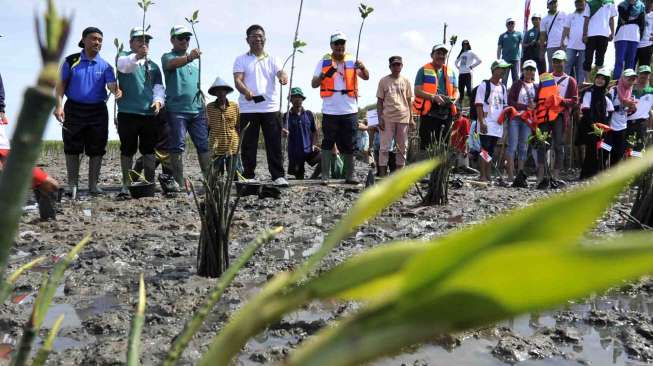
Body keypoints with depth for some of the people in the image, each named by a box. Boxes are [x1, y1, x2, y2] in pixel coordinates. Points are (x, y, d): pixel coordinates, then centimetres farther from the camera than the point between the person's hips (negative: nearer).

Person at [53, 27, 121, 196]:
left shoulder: (105, 65, 4)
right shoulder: (71, 61, 1)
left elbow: (111, 84, -10)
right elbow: (61, 84, 3)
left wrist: (116, 91, -34)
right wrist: (59, 106, -9)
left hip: (98, 111, 1)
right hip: (74, 110, -1)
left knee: (96, 150, 4)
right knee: (72, 148, 4)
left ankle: (93, 184, 16)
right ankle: (72, 185, 15)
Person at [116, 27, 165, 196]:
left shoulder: (153, 66, 17)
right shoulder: (125, 57, 4)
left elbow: (158, 86, 8)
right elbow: (123, 66, -21)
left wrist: (158, 100, -13)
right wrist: (137, 56, -41)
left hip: (150, 113, 4)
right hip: (128, 113, -3)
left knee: (149, 150, 7)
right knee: (127, 150, 2)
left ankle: (150, 182, 15)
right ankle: (126, 184, 10)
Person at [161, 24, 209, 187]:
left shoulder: (195, 59, 21)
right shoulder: (168, 57, 1)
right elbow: (172, 64, -25)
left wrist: (203, 105, 18)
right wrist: (189, 57, -44)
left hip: (197, 109, 5)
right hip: (176, 110, -5)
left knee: (204, 144, 2)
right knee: (177, 146, -4)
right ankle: (179, 183, -2)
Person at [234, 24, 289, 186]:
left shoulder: (272, 60, 14)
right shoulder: (241, 60, 9)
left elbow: (281, 72, -5)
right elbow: (237, 80, -4)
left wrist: (284, 77, -30)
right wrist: (246, 92, -26)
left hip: (270, 108, 1)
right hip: (248, 109, -1)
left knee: (274, 144, 0)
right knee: (248, 145, 2)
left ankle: (278, 175, 5)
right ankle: (249, 176, 11)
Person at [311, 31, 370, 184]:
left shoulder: (352, 61, 9)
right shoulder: (324, 62, 5)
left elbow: (366, 77, -2)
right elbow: (314, 84, 1)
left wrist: (362, 68, -23)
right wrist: (324, 75, -19)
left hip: (350, 110, 2)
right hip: (330, 111, -1)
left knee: (349, 145, 6)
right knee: (327, 143, 0)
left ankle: (349, 176, 13)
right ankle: (325, 176, 3)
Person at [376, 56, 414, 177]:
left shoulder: (406, 81, 10)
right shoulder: (384, 81, 4)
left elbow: (409, 101, 13)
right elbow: (379, 101, 4)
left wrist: (411, 118, 6)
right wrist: (380, 118, -4)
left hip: (403, 118, 2)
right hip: (388, 118, -2)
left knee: (402, 147, 5)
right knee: (385, 146, -4)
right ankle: (382, 173, -2)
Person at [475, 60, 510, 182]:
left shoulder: (503, 87, 17)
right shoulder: (484, 85, -2)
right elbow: (479, 105, -8)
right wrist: (481, 122, -16)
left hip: (498, 124, 6)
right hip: (486, 124, -6)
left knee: (491, 150, 9)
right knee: (485, 149, -8)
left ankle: (488, 175, 13)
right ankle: (483, 176, -7)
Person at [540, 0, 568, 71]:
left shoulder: (563, 15, 8)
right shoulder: (544, 20, 14)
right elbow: (542, 36, 12)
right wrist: (542, 50, 7)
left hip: (563, 45, -2)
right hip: (551, 47, 2)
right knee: (552, 69, 0)